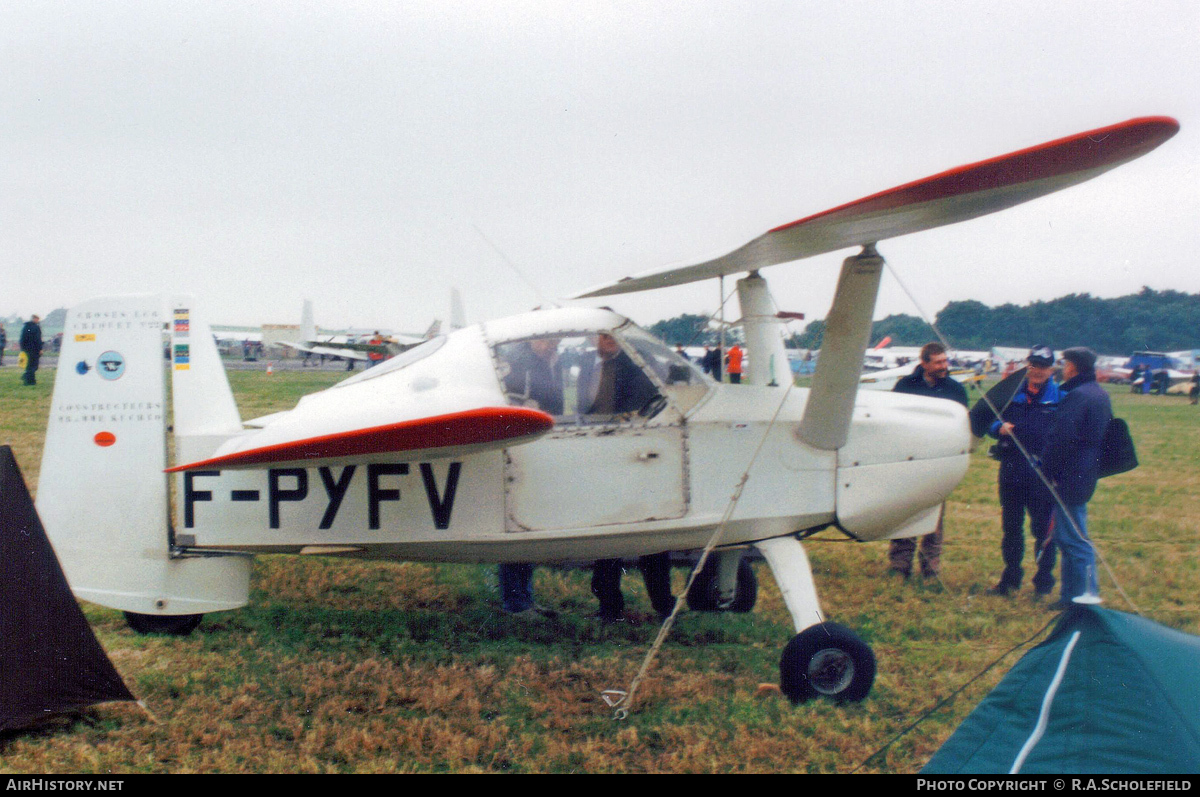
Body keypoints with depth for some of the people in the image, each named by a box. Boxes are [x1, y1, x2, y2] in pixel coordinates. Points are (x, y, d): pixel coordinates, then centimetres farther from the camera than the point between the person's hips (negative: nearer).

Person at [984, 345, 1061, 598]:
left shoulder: (1059, 398, 1)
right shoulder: (1012, 393, 9)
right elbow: (991, 421, 13)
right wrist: (999, 427, -10)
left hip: (1043, 475, -3)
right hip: (1011, 471, 4)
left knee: (1043, 529, 0)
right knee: (1010, 527, 12)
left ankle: (1044, 581, 12)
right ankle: (1010, 578, 24)